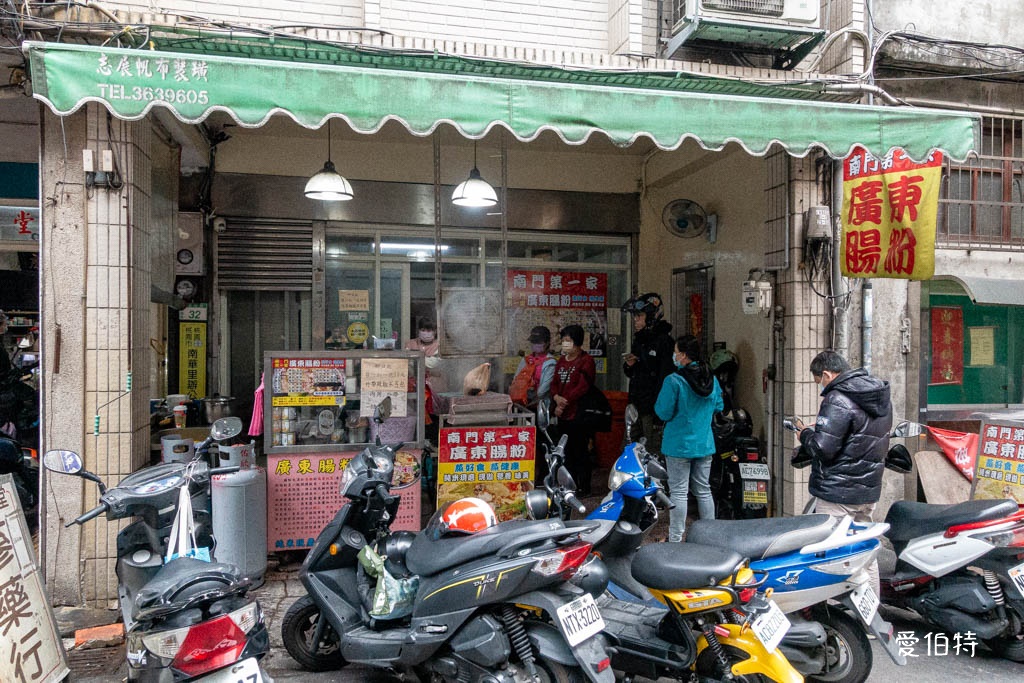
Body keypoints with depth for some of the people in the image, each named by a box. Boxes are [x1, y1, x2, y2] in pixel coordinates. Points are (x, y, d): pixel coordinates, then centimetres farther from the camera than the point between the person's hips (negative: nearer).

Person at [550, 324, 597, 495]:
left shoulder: (586, 361, -9)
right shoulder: (561, 361, 17)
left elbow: (583, 386, -17)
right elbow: (554, 382, 16)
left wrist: (565, 403, -16)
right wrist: (556, 397, -6)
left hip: (579, 414, -8)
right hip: (563, 415, 8)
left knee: (581, 452, -3)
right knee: (567, 451, 15)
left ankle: (584, 488, 7)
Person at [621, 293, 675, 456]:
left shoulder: (664, 341, -11)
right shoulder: (639, 340, 17)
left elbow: (666, 377, -18)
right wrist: (628, 366, 3)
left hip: (653, 407, -8)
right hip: (636, 406, 9)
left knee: (653, 453, -7)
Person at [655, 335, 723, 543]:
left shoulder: (674, 381, -18)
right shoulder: (712, 379, 1)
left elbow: (664, 413, -15)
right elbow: (719, 407, 13)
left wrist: (658, 404, 4)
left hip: (679, 445, -6)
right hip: (705, 445, 6)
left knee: (678, 492, 2)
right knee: (704, 490, 16)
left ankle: (676, 539, 8)